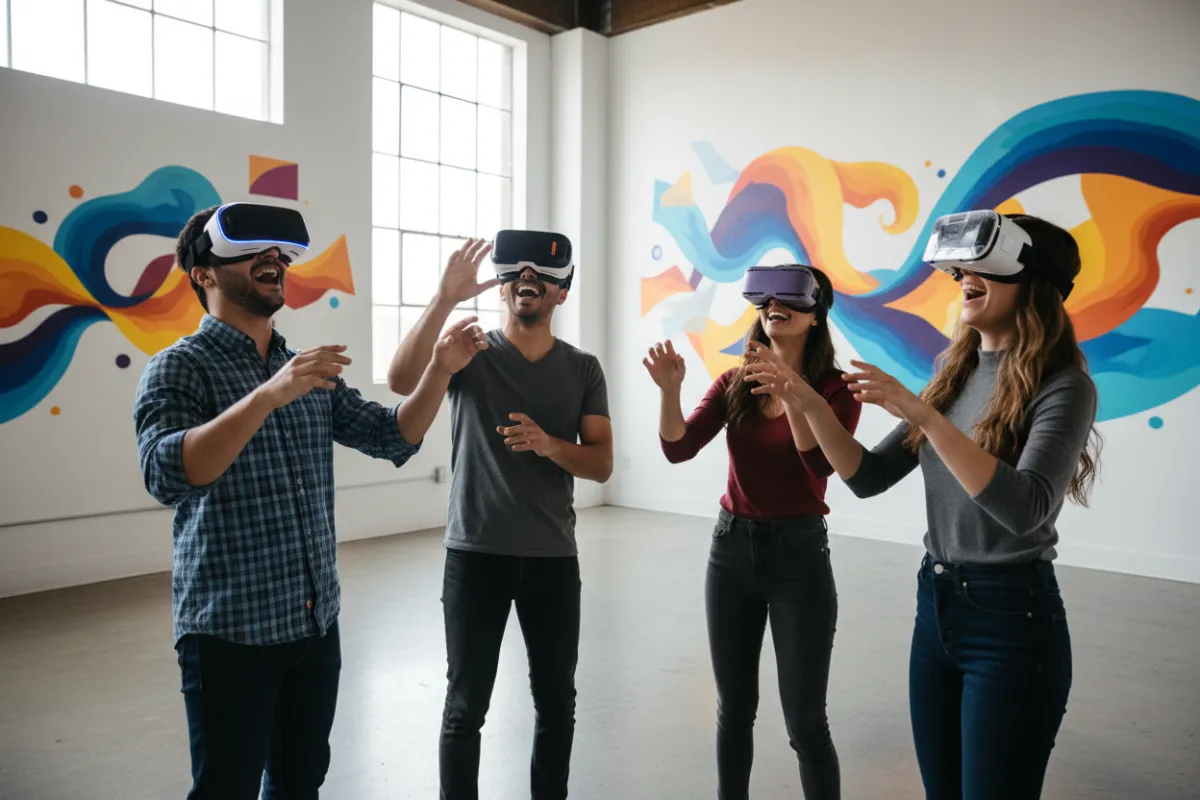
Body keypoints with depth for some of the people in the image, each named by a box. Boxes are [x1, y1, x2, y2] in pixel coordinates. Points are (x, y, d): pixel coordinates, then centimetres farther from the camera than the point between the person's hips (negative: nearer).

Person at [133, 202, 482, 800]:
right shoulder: (180, 366, -10)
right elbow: (167, 475, -26)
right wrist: (266, 396, -37)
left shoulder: (309, 371, 8)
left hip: (317, 623, 6)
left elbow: (393, 438, 6)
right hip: (231, 630, -5)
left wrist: (440, 370, -9)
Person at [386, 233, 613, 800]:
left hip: (553, 557, 2)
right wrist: (445, 299, -31)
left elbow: (601, 465, -3)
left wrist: (547, 444, -22)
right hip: (475, 554, -2)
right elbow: (401, 381, -22)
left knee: (556, 701, 14)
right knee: (466, 705, 7)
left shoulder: (583, 370, 3)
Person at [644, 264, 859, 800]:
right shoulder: (734, 382, 3)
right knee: (734, 709, 15)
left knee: (805, 721, 3)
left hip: (798, 553, -4)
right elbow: (678, 449, -7)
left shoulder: (837, 388, -7)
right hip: (731, 548, 4)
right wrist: (669, 391, -24)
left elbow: (821, 464, -22)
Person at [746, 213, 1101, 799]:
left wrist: (922, 414, -31)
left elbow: (1025, 509, -28)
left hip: (1013, 619, -6)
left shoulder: (1063, 387, -13)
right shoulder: (954, 375, 7)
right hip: (934, 607, 6)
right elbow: (868, 477, 5)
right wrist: (810, 405, -8)